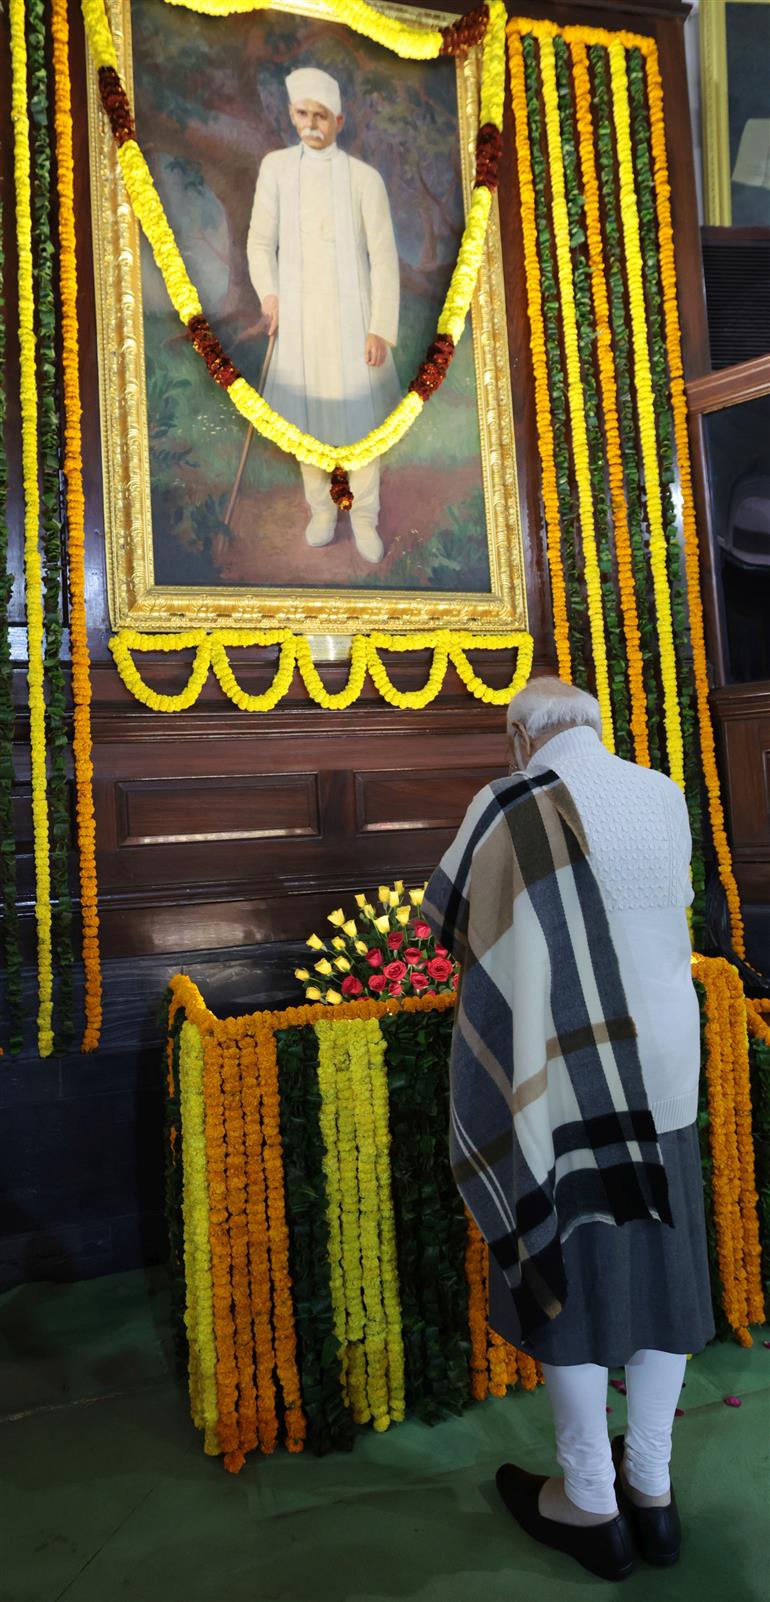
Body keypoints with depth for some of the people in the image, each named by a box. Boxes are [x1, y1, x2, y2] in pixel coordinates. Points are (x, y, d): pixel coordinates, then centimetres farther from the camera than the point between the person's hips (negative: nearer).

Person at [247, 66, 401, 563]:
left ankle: (365, 517, 15)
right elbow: (261, 241, 7)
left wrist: (382, 330, -12)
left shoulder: (365, 178, -4)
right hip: (298, 313, 2)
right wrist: (269, 294, -11)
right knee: (308, 415, 8)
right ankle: (321, 508, 26)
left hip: (352, 312, -2)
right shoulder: (276, 167, 3)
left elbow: (384, 258, -5)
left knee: (361, 415, 1)